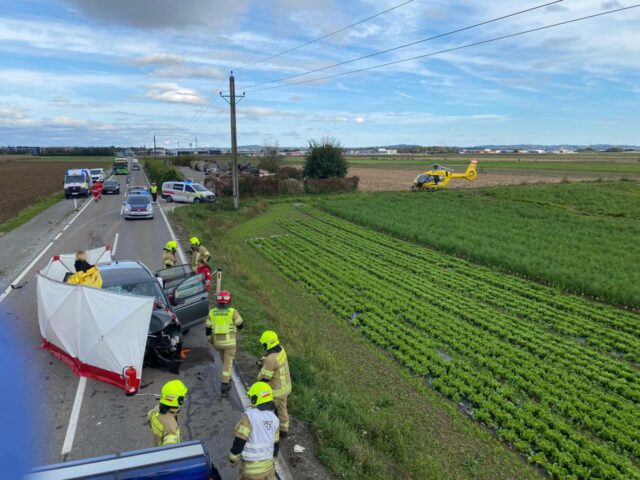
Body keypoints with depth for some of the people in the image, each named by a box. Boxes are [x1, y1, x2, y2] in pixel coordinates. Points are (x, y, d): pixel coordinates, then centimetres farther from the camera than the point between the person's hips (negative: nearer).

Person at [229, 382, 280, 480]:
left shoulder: (249, 415, -22)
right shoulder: (274, 419, -2)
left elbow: (239, 440, -20)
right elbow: (275, 444, 7)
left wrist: (233, 459, -5)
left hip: (252, 466, -5)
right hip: (268, 463, 5)